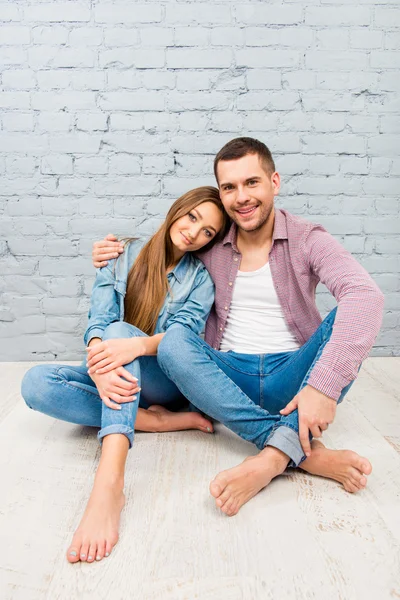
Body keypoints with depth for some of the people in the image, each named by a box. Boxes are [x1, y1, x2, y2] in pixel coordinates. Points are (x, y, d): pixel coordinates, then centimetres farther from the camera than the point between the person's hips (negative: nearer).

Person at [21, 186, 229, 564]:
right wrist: (99, 365, -33)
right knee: (36, 383, -23)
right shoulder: (123, 257, 3)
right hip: (117, 379, 3)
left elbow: (183, 334, -16)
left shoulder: (200, 278, 1)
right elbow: (98, 320, -10)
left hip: (167, 382, -2)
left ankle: (109, 483, -50)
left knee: (121, 330, -33)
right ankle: (154, 420, -22)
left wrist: (136, 346, -39)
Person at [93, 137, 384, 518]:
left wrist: (324, 385, -35)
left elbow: (366, 295, -21)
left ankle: (273, 457, -39)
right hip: (229, 378, 2)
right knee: (174, 341, -26)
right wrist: (116, 258, 1)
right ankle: (306, 452, -32)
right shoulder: (210, 246, 7)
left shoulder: (307, 240, -3)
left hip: (289, 379, -1)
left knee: (346, 320, -25)